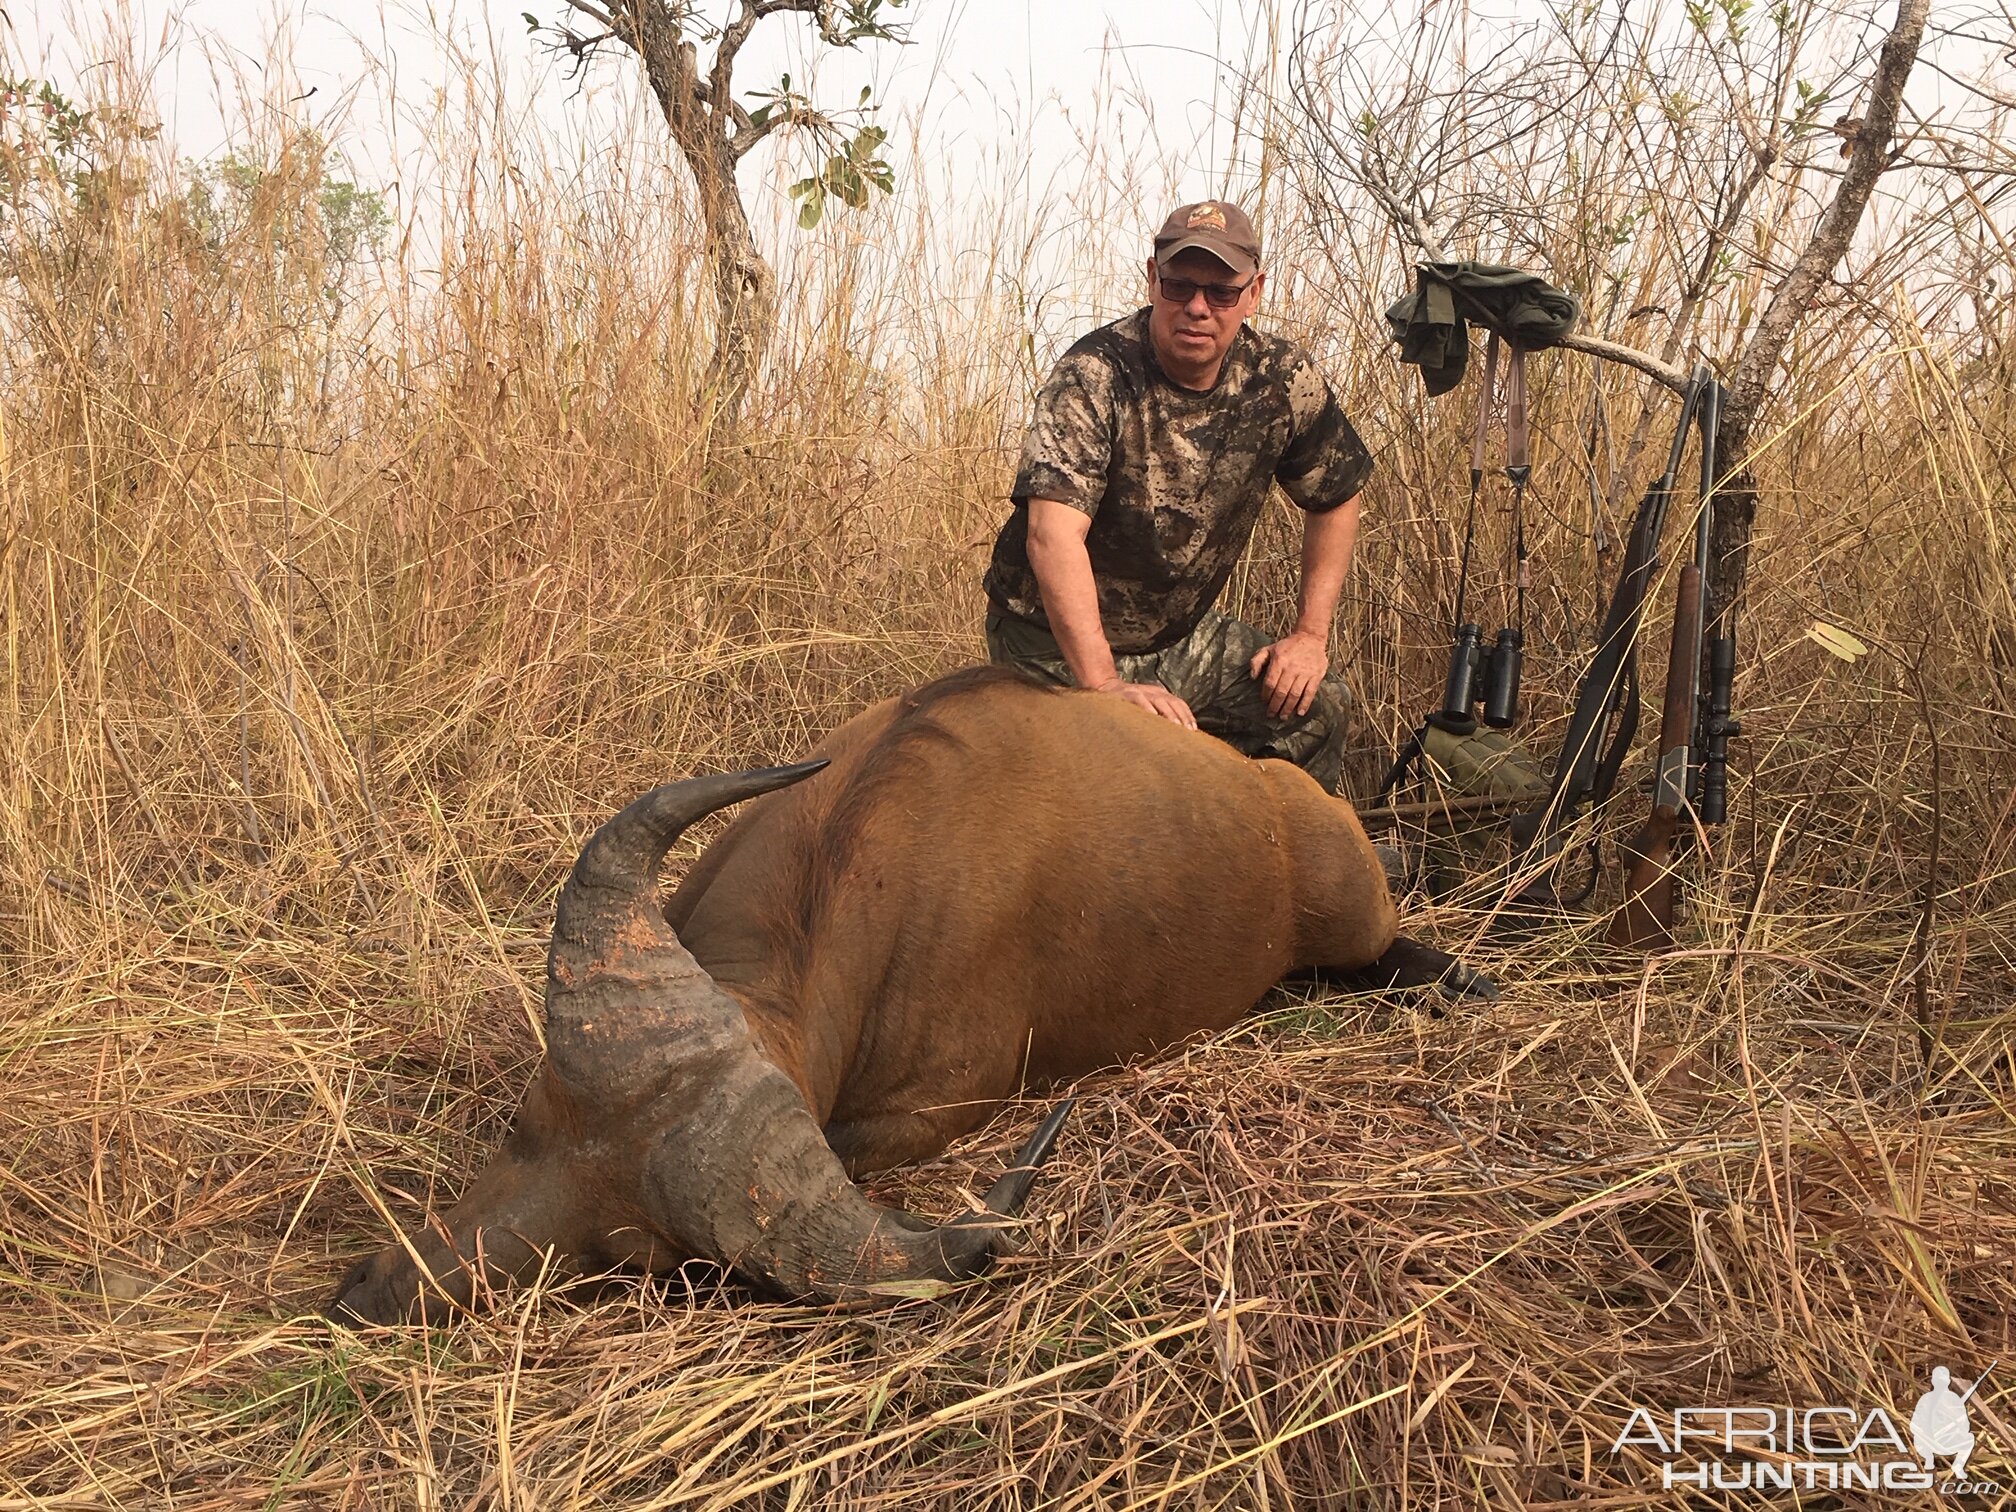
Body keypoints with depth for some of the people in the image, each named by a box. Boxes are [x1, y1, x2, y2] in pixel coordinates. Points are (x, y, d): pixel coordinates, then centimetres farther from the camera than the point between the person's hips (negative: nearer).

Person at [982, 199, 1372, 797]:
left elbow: (1335, 499, 11)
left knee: (1315, 706, -5)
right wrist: (1105, 684, -47)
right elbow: (1053, 534, -37)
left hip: (1185, 634, 5)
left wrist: (1310, 635, 2)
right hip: (1059, 644, -5)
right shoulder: (1095, 377, -24)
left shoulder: (1285, 381, -6)